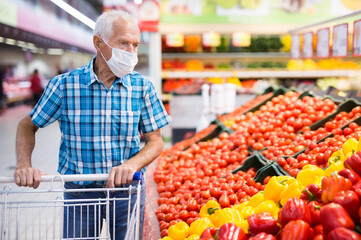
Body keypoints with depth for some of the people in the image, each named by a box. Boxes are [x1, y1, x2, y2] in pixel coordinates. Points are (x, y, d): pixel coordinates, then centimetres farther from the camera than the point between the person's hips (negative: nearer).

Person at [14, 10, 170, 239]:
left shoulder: (143, 87, -6)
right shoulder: (64, 85, -9)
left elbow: (156, 141, -3)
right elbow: (28, 126, 4)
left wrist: (132, 164, -24)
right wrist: (24, 164, -15)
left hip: (127, 189, 1)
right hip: (79, 191, -1)